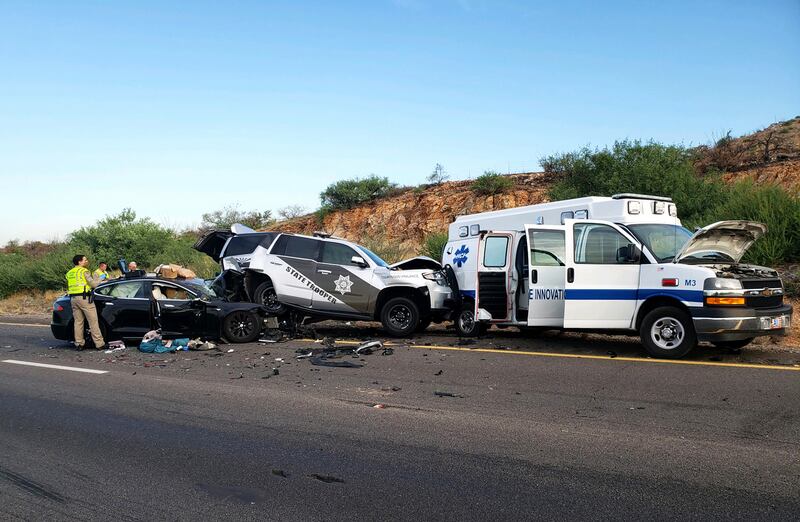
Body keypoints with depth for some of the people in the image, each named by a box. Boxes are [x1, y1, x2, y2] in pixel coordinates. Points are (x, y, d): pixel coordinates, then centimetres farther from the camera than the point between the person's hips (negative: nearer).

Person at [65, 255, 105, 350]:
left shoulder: (69, 273, 17)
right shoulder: (84, 271, -6)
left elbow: (68, 287, 22)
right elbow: (93, 284, -9)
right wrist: (99, 280, 8)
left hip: (73, 298, 7)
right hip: (84, 298, -7)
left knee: (78, 322, 11)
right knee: (93, 321, -5)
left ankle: (79, 344, 10)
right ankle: (99, 343, -6)